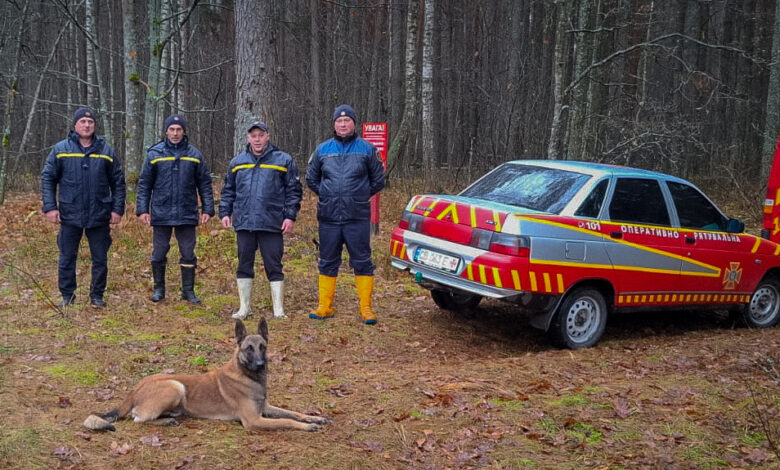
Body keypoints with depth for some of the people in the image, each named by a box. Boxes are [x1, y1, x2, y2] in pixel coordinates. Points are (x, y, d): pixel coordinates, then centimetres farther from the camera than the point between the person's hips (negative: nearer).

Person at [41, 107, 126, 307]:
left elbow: (118, 182, 7)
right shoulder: (60, 149, 2)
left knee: (100, 259, 7)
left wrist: (118, 209, 1)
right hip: (70, 215, 0)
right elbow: (47, 179, 3)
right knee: (67, 258, 7)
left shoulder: (106, 151, 4)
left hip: (99, 216, 1)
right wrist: (50, 207, -5)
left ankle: (97, 295, 20)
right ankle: (67, 295, 21)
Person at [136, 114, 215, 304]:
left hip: (187, 215, 0)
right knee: (159, 253, 7)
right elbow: (144, 184, 4)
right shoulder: (154, 154, 3)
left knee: (188, 254, 5)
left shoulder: (195, 155, 4)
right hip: (161, 214, 0)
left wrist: (207, 209, -1)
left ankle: (188, 290, 16)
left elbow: (205, 184, 6)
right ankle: (159, 289, 22)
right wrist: (142, 209, -3)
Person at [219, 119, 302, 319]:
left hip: (272, 224, -3)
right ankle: (244, 308, 19)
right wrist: (225, 212, 8)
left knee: (273, 266, 1)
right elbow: (228, 191, 19)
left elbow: (294, 190, 2)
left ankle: (278, 309, 8)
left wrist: (290, 216, -5)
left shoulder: (283, 160, 2)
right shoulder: (237, 162, 13)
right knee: (244, 265, 9)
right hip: (243, 223, 3)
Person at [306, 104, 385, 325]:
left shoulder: (367, 149, 4)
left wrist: (360, 197, 6)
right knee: (328, 263, 9)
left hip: (358, 218, -2)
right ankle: (325, 307, 17)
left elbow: (378, 180, 9)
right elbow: (311, 178, 20)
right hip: (328, 217, 2)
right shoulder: (323, 149, 9)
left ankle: (366, 308, 5)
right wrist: (326, 195, 12)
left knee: (362, 262, -1)